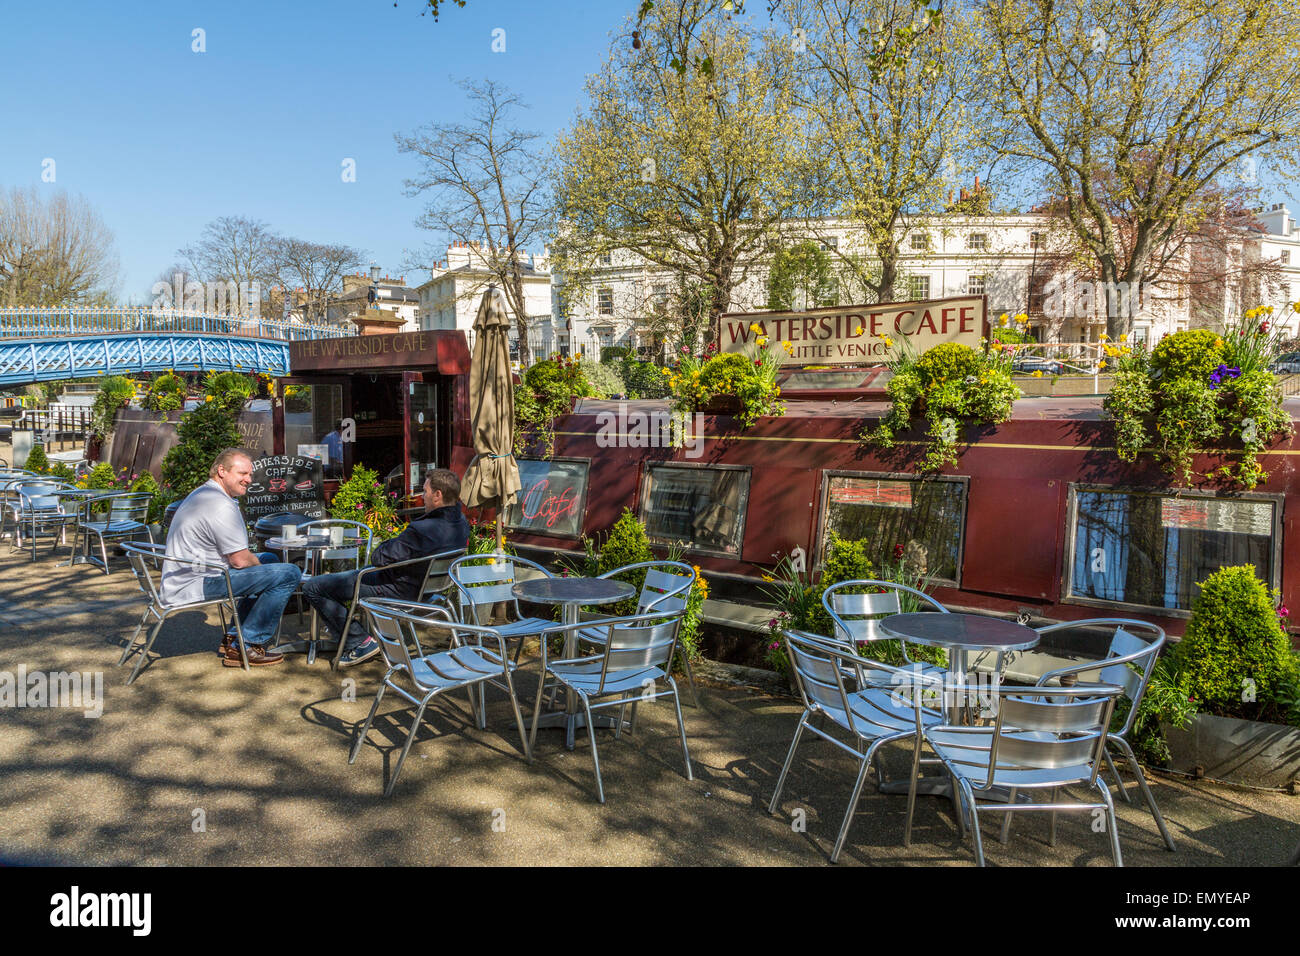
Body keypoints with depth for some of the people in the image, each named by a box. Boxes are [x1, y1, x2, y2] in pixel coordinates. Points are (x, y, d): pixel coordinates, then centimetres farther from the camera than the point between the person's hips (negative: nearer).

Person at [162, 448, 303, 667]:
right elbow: (240, 560, -19)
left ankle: (236, 637, 24)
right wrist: (260, 564, 2)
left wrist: (262, 563, 14)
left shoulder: (201, 493, 17)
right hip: (194, 587, -11)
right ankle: (248, 646, -8)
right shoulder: (221, 506, -20)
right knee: (289, 574, -18)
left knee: (270, 559, 27)